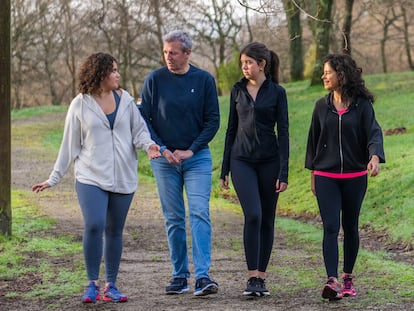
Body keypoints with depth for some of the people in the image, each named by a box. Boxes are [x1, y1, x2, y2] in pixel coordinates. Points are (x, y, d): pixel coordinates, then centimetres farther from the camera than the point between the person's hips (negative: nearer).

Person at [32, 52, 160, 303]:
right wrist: (54, 178, 6)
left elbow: (139, 129, 8)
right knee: (94, 225, -18)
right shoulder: (80, 105, 0)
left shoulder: (125, 100, 7)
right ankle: (92, 284, -5)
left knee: (115, 231, 6)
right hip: (91, 177, -3)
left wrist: (148, 144, -15)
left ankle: (111, 286, 16)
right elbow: (70, 145, 5)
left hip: (123, 178, 3)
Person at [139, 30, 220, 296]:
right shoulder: (155, 80, 0)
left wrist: (191, 150, -7)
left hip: (197, 157, -1)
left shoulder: (204, 80, 0)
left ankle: (203, 276, -15)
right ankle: (180, 276, 12)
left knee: (200, 214, -11)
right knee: (174, 219, 5)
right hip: (165, 159, 1)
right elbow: (143, 119, 3)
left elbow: (213, 120, 2)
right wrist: (162, 149, -8)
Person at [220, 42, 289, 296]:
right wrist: (225, 168, 9)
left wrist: (284, 172, -10)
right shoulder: (237, 90, 8)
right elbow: (232, 129, 12)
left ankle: (261, 278, 13)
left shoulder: (277, 92, 0)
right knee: (253, 215, -16)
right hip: (242, 159, 1)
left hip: (269, 160, -1)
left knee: (267, 220, 4)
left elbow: (283, 132, -3)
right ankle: (252, 277, -13)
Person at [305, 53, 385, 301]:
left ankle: (348, 278, 23)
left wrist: (375, 157, -32)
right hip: (326, 177, 1)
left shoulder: (362, 106, -3)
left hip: (355, 176, -1)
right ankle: (332, 282, -19)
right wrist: (312, 172, 14)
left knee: (350, 227, 9)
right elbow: (314, 140, 13)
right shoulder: (322, 106, 6)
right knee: (330, 227, -11)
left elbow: (374, 133, -13)